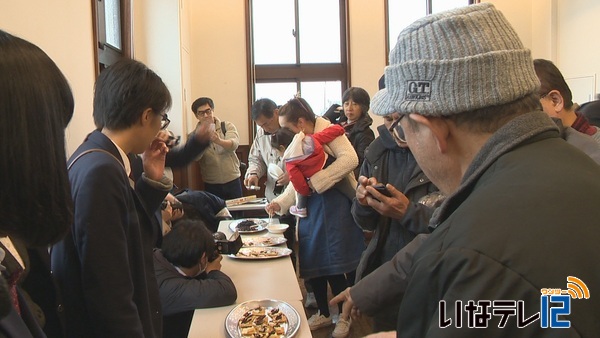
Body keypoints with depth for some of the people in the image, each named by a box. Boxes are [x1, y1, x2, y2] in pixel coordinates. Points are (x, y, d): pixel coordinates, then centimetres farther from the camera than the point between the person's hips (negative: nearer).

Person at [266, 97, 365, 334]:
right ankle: (324, 313, 28)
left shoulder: (326, 130, -9)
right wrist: (280, 203, 10)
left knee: (333, 264, -3)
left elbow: (350, 159, -23)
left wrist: (316, 180, -22)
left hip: (333, 205, -7)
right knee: (312, 261, 10)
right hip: (309, 207, 7)